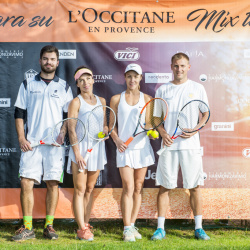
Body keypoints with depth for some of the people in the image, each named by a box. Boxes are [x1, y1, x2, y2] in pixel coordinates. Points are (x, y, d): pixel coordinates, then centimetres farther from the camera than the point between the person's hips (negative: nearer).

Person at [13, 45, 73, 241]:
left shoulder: (64, 87, 11)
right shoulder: (27, 84, 11)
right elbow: (19, 113, 9)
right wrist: (21, 138, -2)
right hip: (31, 143, 0)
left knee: (53, 183, 1)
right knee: (26, 182, -6)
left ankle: (49, 225, 10)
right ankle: (27, 228, 3)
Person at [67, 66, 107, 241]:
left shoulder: (101, 101, 13)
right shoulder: (76, 102, -3)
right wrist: (77, 153, -16)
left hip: (98, 148, 5)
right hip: (81, 147, -5)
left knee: (90, 189, 9)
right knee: (80, 190, -3)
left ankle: (86, 225, 16)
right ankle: (82, 230, -1)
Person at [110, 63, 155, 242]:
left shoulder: (147, 99, 8)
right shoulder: (116, 99, 7)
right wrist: (116, 140, -8)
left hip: (142, 147, 2)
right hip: (125, 148, -2)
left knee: (138, 187, 5)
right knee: (128, 187, -9)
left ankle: (132, 225, 15)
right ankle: (127, 229, -6)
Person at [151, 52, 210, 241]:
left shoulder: (197, 88, 7)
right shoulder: (163, 90, 9)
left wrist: (194, 129, -10)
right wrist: (162, 132, -7)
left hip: (190, 144, -1)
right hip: (168, 145, 1)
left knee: (195, 187, 2)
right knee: (165, 187, 2)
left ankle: (199, 228, 13)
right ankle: (160, 228, 9)